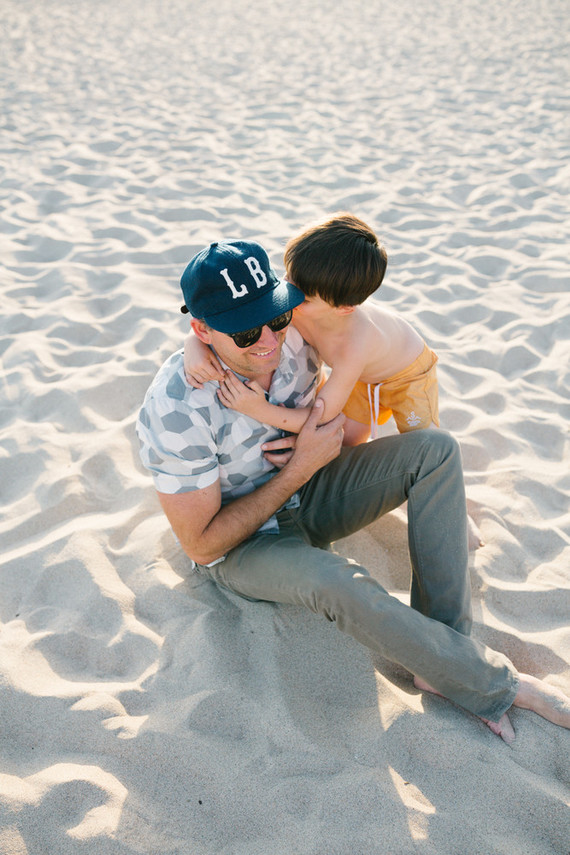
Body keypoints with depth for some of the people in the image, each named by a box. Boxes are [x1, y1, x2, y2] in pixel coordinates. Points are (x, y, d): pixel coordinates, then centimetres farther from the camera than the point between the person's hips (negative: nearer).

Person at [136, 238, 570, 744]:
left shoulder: (292, 340, -13)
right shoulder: (176, 409, -30)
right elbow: (202, 546, -24)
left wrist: (325, 436, -15)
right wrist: (300, 467, -26)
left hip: (301, 494, 6)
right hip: (238, 545, -6)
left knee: (436, 450, -13)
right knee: (333, 580, -39)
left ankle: (441, 659, -16)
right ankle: (494, 686, -16)